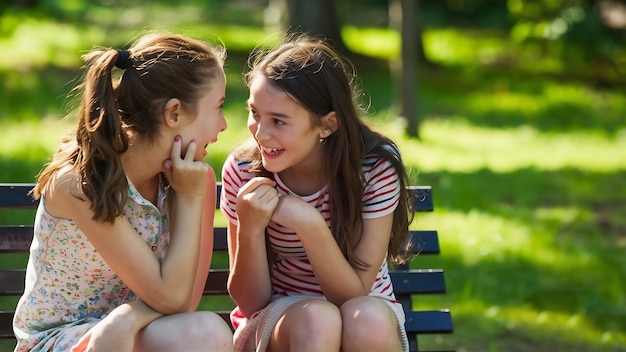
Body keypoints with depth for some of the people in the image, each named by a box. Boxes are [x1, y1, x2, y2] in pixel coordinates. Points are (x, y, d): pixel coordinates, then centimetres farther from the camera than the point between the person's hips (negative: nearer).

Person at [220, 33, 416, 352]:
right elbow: (251, 302, -9)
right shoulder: (242, 172, -13)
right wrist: (250, 229, -26)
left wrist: (310, 224, -32)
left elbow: (354, 296, -17)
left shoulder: (376, 169, -17)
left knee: (366, 320, -35)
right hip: (275, 321, 0)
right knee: (316, 319, -34)